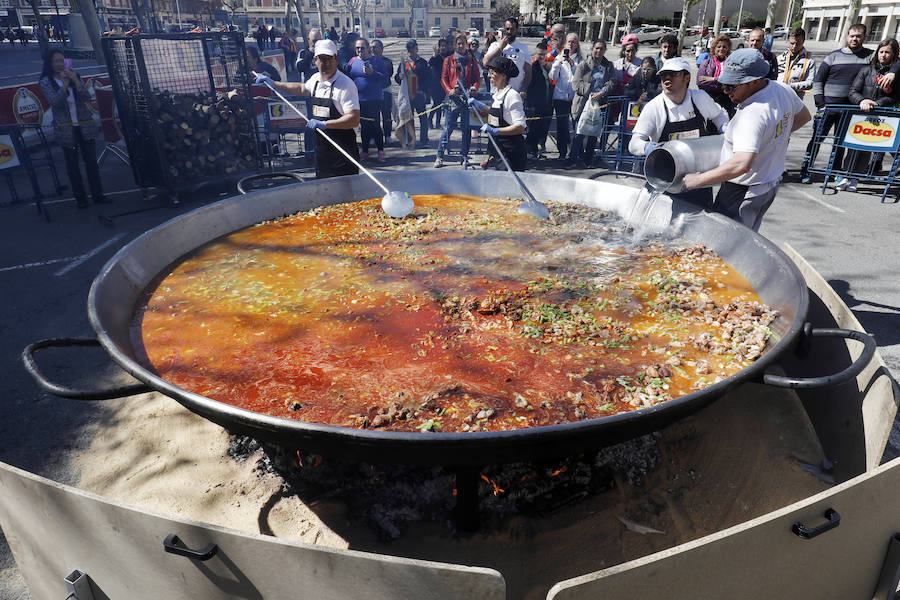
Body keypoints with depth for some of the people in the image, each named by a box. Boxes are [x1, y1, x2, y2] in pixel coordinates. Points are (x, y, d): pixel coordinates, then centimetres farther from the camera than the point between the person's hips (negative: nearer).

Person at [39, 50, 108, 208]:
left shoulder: (74, 76, 8)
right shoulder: (46, 82, 2)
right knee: (72, 164, 1)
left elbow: (87, 98, -3)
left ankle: (97, 194, 7)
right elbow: (55, 102, -12)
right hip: (66, 129, -2)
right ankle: (80, 198, 7)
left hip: (85, 126, 2)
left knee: (91, 161, 1)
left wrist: (76, 81, -15)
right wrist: (65, 84, -19)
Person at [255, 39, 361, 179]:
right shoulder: (316, 78, 11)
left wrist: (324, 124, -27)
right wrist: (273, 83, 37)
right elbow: (302, 89, 35)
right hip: (322, 151, 8)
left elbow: (354, 119, -23)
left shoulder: (345, 84, -15)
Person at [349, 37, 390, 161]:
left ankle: (380, 150, 7)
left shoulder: (377, 60, -2)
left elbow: (386, 79, -7)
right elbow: (347, 77, 18)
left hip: (374, 100, -4)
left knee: (375, 125, -7)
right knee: (364, 126, 11)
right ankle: (365, 151, 20)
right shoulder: (353, 61, 11)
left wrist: (372, 73, -19)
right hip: (358, 100, 4)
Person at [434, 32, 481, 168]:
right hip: (453, 98, -2)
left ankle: (464, 155, 13)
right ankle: (440, 156, 0)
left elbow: (478, 77, 12)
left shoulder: (471, 60, 13)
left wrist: (474, 88, -8)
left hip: (468, 97, 2)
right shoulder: (448, 60, 10)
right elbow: (443, 78, 7)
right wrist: (449, 90, -10)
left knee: (466, 128, 4)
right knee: (448, 127, -6)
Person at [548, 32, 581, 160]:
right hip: (560, 95, 0)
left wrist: (573, 65, -16)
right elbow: (553, 77, 1)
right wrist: (558, 63, -12)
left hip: (575, 96, 0)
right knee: (562, 125, -1)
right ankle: (562, 152, 8)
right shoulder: (559, 57, 11)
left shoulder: (580, 59, 8)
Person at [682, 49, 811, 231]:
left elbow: (742, 164, -42)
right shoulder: (783, 89, 0)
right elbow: (804, 116, 20)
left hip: (743, 193, -10)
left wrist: (698, 179, -36)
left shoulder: (752, 113, -32)